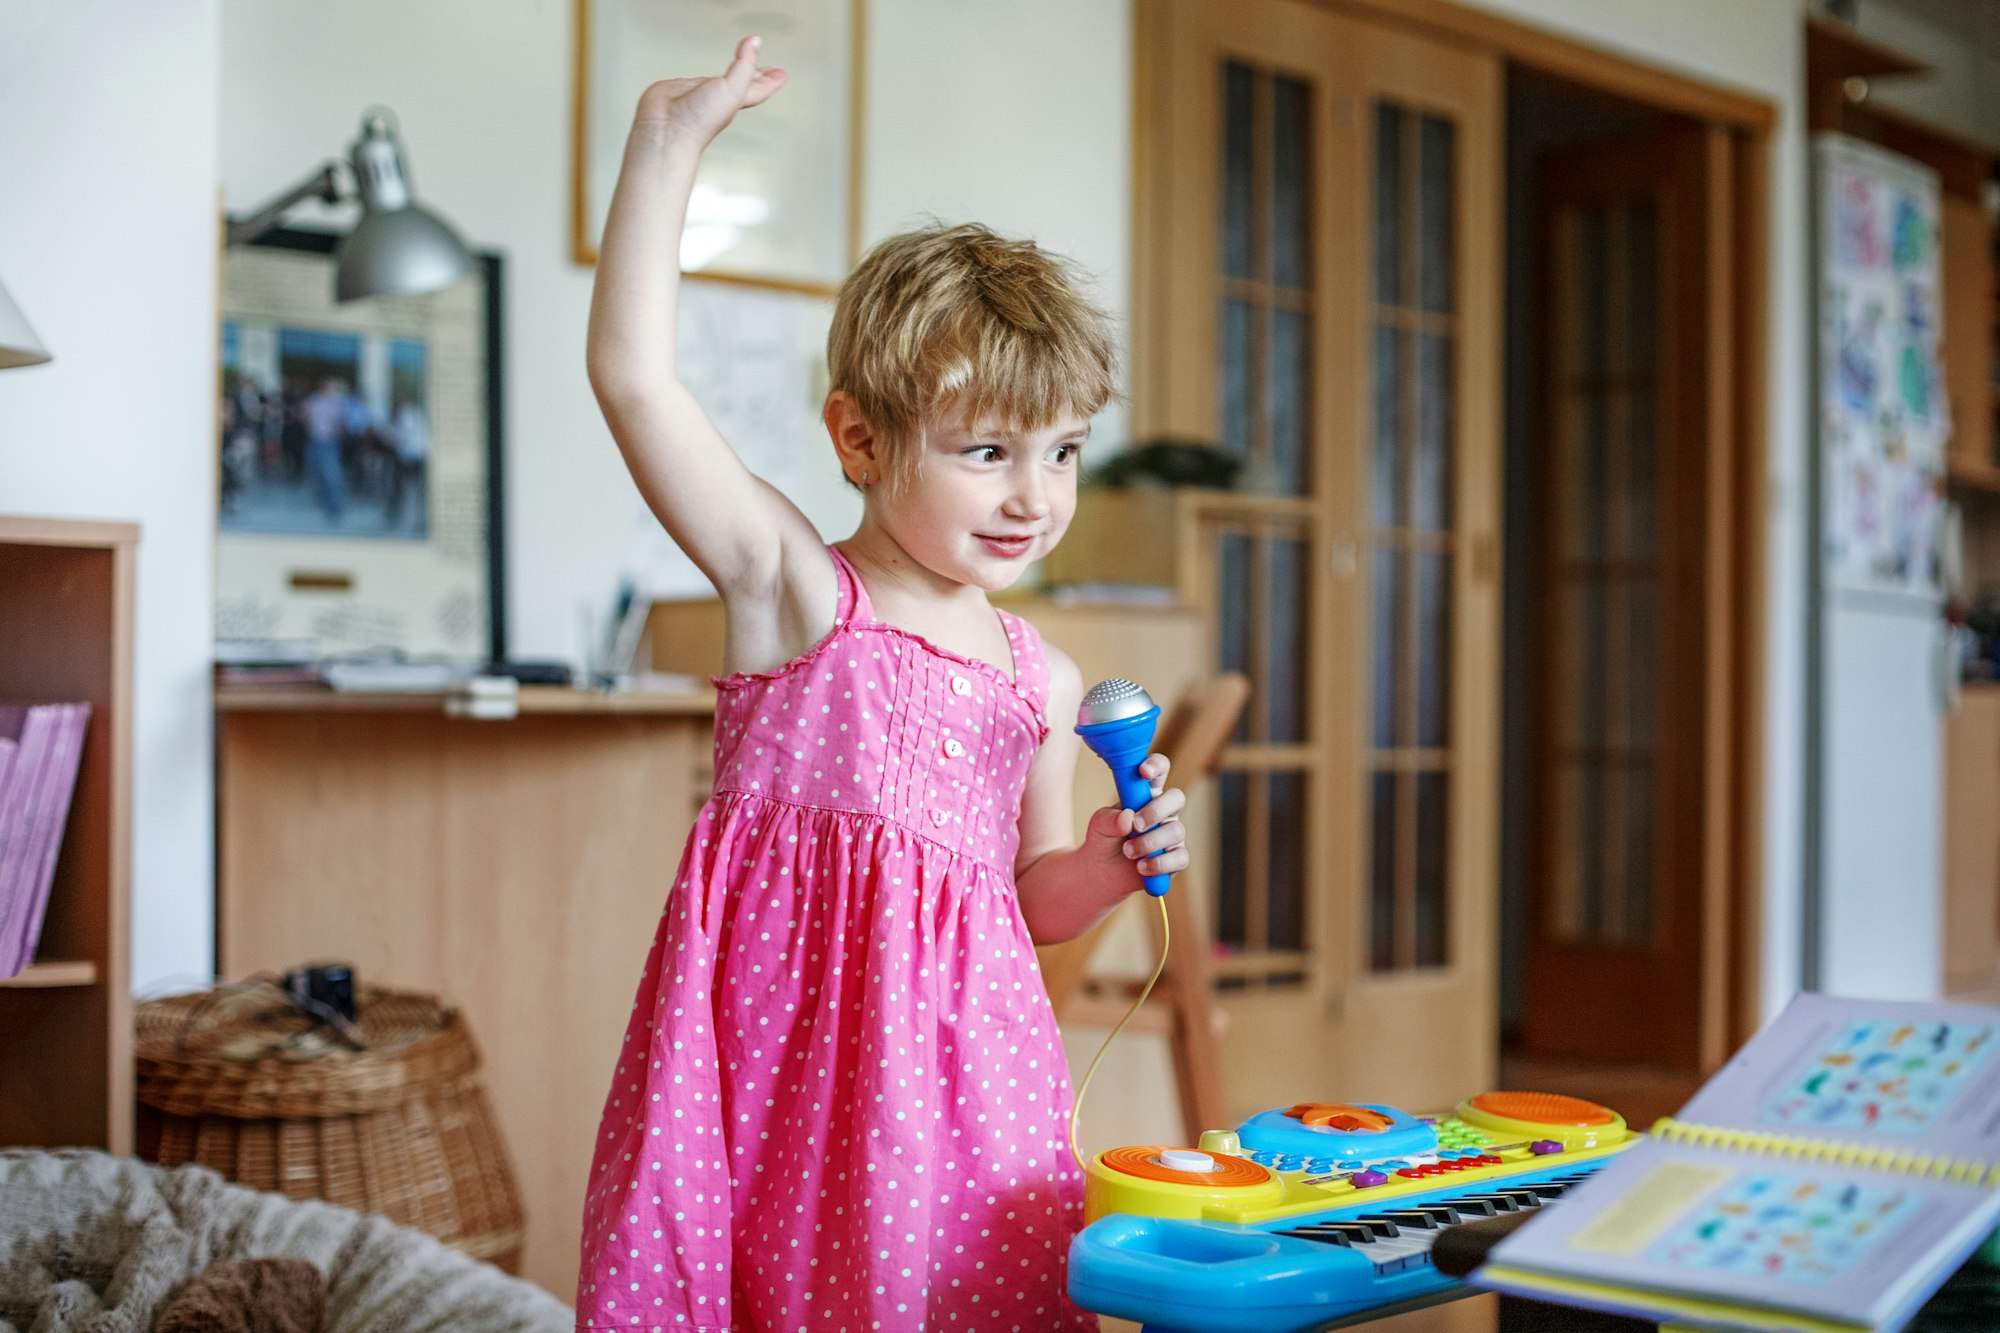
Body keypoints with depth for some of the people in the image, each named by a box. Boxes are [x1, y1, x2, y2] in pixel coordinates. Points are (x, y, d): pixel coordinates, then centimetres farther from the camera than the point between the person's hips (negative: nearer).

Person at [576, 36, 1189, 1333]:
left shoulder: (1043, 679, 12)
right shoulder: (793, 588, -1)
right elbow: (633, 373, -11)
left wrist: (1107, 866, 0)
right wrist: (670, 140, -9)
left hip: (958, 1049, 4)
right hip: (777, 1028, -4)